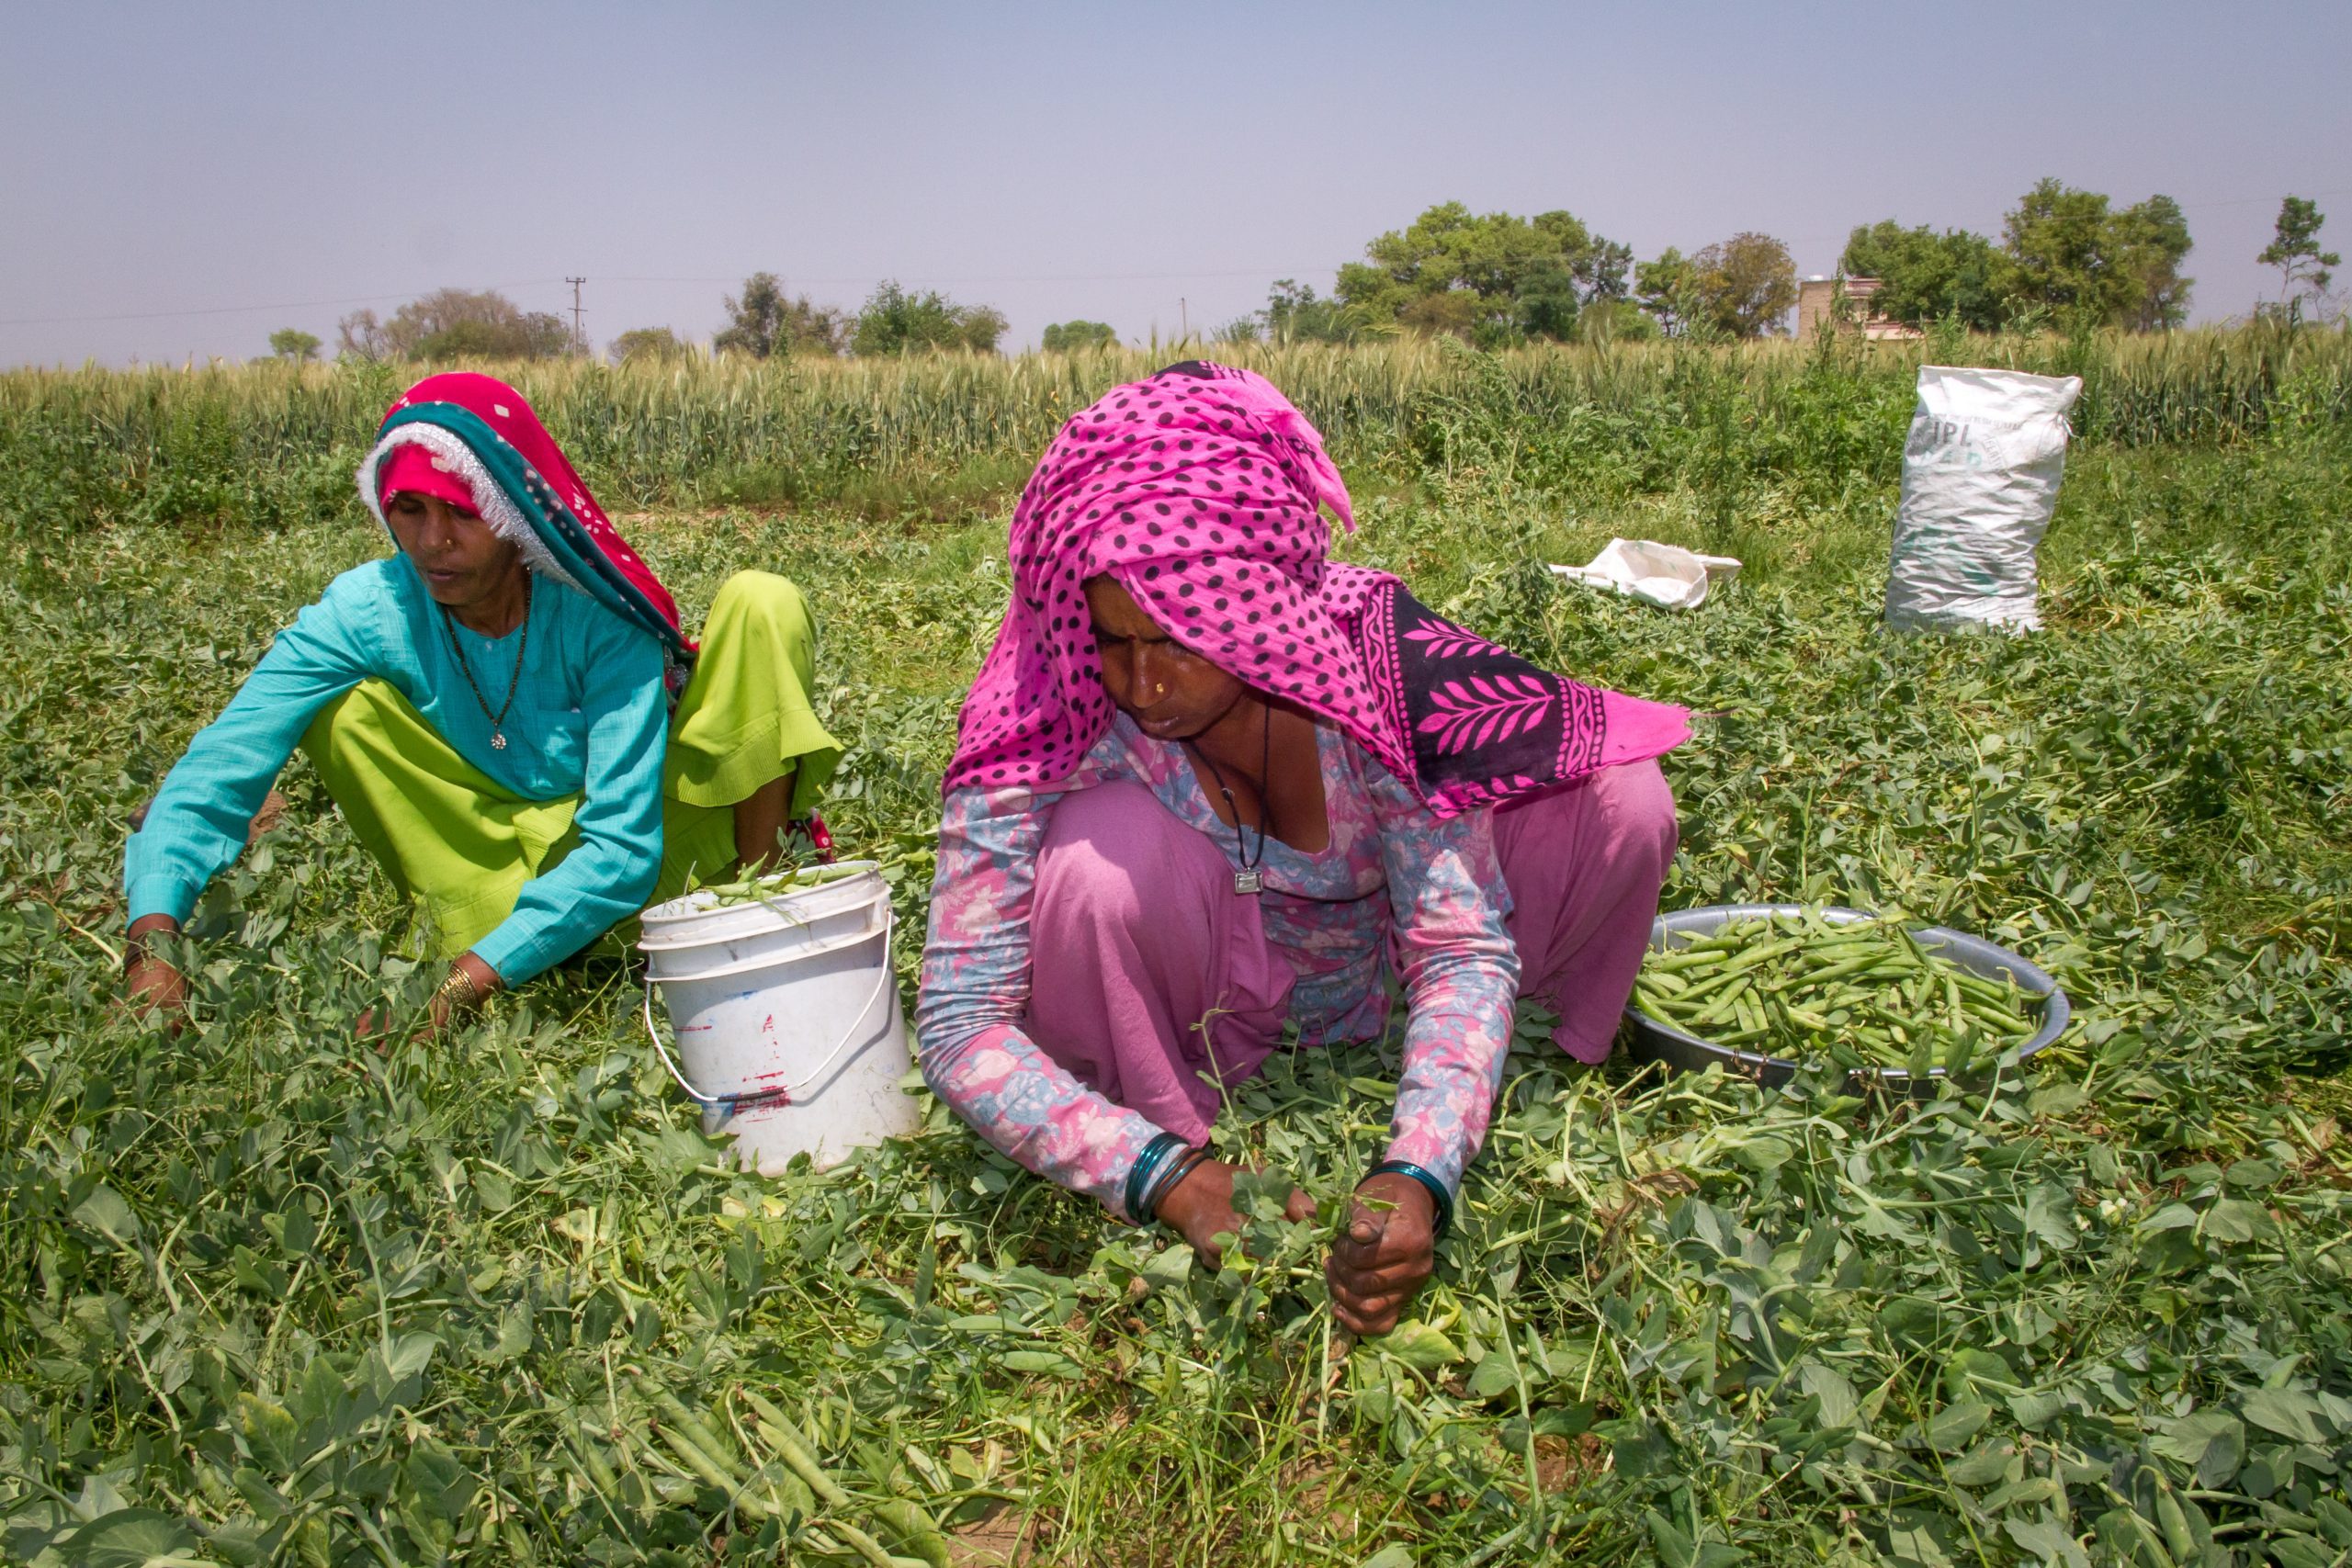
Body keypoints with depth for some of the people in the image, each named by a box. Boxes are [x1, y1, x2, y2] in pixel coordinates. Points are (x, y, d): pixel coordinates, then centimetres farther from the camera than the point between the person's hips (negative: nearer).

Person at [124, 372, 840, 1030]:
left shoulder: (601, 616, -25)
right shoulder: (363, 614, -17)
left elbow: (624, 848, -30)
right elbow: (213, 775, -20)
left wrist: (463, 983, -39)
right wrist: (151, 940, -38)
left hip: (656, 846, -2)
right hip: (520, 860, 3)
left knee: (762, 601, -24)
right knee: (343, 708, -22)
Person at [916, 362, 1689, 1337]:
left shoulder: (1376, 665, -26)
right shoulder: (1048, 729, -28)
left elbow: (1461, 945, -24)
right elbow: (960, 1022, -29)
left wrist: (1420, 1175, -41)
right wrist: (1170, 1181, -42)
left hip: (1368, 997, 2)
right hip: (1190, 1019, -1)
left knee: (1621, 801, -19)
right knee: (1107, 843, -36)